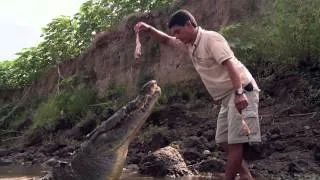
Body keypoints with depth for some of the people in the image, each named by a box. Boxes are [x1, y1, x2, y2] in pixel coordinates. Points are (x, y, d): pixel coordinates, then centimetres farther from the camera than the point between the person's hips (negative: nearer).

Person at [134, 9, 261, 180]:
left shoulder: (211, 38, -14)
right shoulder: (188, 44, 13)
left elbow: (230, 64, -25)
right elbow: (166, 40, 25)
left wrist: (239, 93, -36)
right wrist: (149, 29, 6)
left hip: (241, 92, -10)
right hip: (227, 97, 10)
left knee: (235, 141, -10)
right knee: (223, 141, 10)